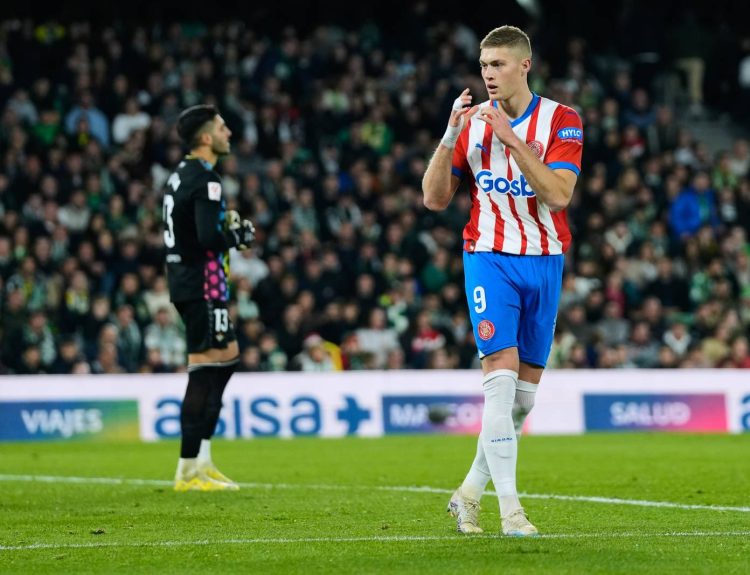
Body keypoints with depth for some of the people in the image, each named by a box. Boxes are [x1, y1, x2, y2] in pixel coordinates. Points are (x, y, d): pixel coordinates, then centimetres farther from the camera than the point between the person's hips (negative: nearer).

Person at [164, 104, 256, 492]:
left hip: (183, 280, 10)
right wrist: (240, 235, -7)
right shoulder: (205, 180, -15)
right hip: (202, 282, -10)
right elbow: (209, 238, -24)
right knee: (204, 368, -8)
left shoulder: (179, 176, 15)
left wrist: (226, 225, 12)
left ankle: (202, 458, 16)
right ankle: (189, 470, -8)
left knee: (227, 356, 16)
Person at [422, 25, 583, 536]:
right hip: (490, 258, -1)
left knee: (524, 392, 5)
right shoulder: (473, 121, 5)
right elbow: (435, 199, 2)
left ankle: (470, 493, 20)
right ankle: (510, 507, -17)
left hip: (544, 261, 1)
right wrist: (449, 136, -11)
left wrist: (512, 138, -22)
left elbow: (558, 194, -16)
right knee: (501, 377, -16)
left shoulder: (561, 120, -2)